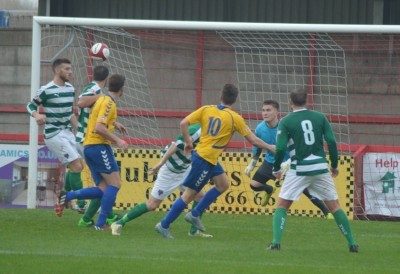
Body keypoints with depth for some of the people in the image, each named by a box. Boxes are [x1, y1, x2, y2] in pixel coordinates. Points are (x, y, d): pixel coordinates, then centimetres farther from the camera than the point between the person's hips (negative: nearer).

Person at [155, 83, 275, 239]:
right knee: (190, 194, 0)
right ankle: (164, 225, 4)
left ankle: (194, 215, 20)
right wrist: (270, 147, 8)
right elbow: (253, 140, -6)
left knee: (223, 184, 19)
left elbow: (184, 123, -4)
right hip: (206, 160, -7)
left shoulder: (206, 110, 3)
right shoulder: (235, 118, -10)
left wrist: (188, 142, 9)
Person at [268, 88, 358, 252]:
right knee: (334, 206, 10)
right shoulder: (320, 117, 4)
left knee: (282, 206, 9)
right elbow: (331, 142, -1)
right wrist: (334, 165, 10)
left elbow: (280, 148, -9)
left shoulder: (286, 122, -3)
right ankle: (352, 243, 7)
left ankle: (276, 242, -7)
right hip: (321, 169, 2)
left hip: (298, 170, -2)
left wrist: (276, 169, 6)